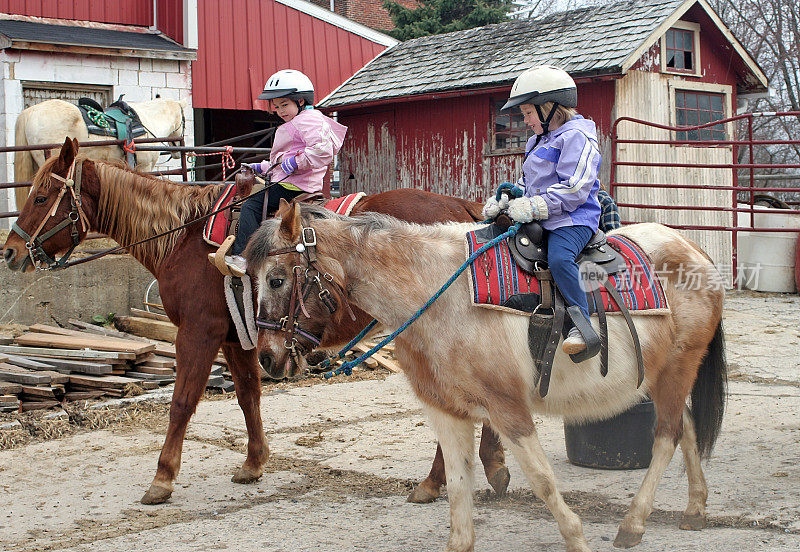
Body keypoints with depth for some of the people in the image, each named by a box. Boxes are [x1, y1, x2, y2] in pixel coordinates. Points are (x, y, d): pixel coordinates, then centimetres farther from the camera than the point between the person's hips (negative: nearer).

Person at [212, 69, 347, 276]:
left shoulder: (308, 121, -10)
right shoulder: (291, 126, 26)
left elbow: (322, 150, -26)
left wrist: (296, 162, -24)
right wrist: (261, 167, 24)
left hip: (296, 186, -12)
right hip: (285, 183, 12)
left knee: (252, 206, -18)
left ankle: (242, 255, -24)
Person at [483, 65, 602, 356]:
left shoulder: (576, 137, -10)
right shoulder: (538, 141, 22)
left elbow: (574, 189, -20)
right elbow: (527, 185, 28)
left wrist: (534, 207, -24)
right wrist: (505, 201, 8)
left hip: (571, 219, -10)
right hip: (539, 221, 10)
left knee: (559, 258, -34)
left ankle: (581, 324, -29)